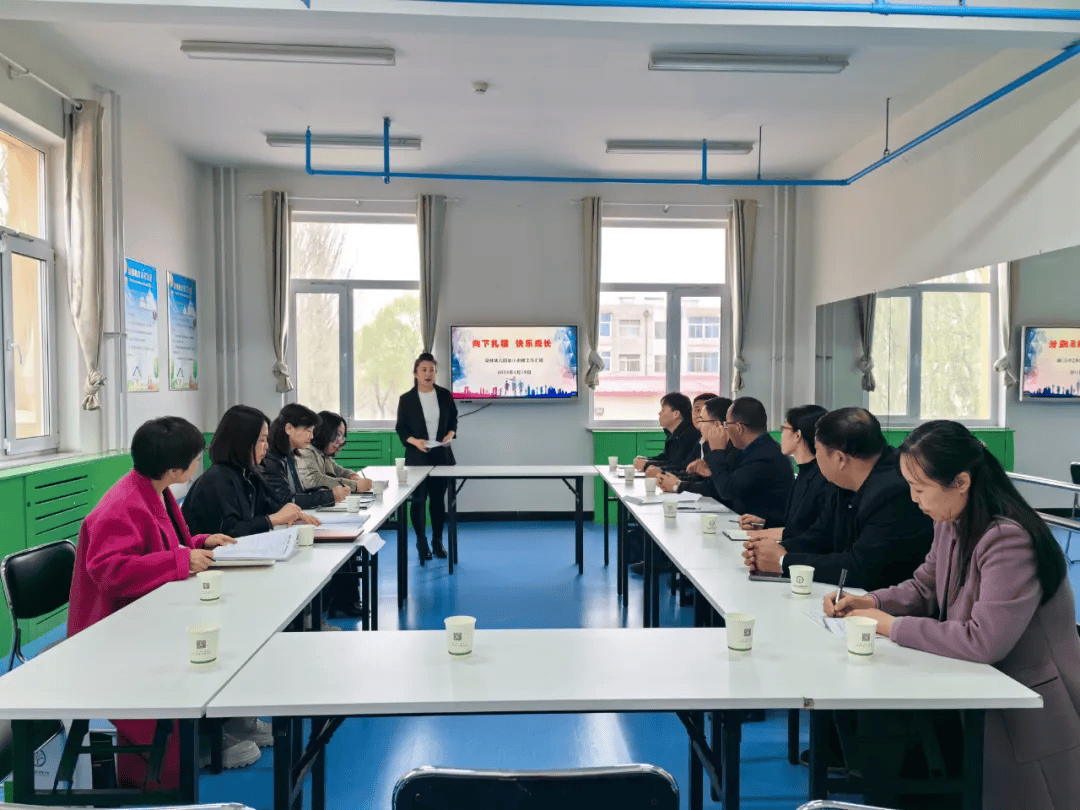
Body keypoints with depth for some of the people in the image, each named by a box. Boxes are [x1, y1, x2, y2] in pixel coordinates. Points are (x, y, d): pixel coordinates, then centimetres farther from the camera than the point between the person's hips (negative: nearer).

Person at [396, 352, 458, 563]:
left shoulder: (444, 395, 4)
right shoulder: (406, 399, -3)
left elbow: (453, 419, 12)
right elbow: (401, 428, 0)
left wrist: (450, 434, -7)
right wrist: (415, 441, -17)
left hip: (441, 456, 2)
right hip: (417, 457, -2)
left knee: (438, 498, 9)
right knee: (418, 499, 0)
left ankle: (437, 541, 21)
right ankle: (421, 542, 15)